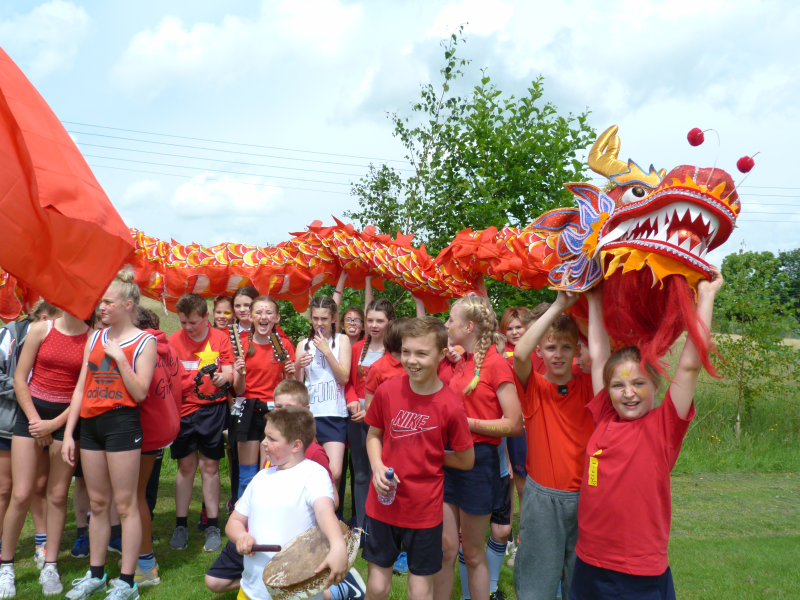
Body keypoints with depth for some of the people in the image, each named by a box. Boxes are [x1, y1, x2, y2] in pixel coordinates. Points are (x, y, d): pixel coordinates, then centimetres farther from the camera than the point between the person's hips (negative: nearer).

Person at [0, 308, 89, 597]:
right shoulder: (41, 329, -2)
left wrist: (55, 423, -11)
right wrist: (36, 421, -6)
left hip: (68, 418, 0)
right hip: (32, 413, 0)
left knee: (58, 495, 4)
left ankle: (50, 566, 19)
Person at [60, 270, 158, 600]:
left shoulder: (144, 342, -3)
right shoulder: (95, 338, 12)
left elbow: (140, 393, -11)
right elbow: (81, 388, 12)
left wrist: (120, 357, -15)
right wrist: (68, 433, 8)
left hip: (122, 423, -5)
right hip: (90, 424, 6)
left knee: (125, 504, 0)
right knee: (97, 502, 14)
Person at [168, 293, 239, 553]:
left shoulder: (220, 338, 1)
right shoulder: (174, 340, 4)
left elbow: (229, 372, -1)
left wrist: (224, 377, -23)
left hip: (212, 407, -1)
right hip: (183, 408, 1)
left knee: (209, 465, 3)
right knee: (185, 466, 6)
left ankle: (213, 526, 11)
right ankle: (181, 525, 17)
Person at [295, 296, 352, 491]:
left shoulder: (342, 340, 6)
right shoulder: (304, 344, 12)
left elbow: (344, 378, -4)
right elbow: (297, 384, 10)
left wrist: (326, 350, -8)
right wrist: (298, 366, -11)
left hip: (334, 414, -2)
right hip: (309, 413, 2)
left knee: (334, 473, -11)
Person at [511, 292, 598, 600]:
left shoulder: (587, 386, 1)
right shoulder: (533, 386, -4)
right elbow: (520, 354, -24)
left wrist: (592, 298, -17)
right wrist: (559, 305, -26)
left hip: (584, 496, 2)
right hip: (542, 497, -2)